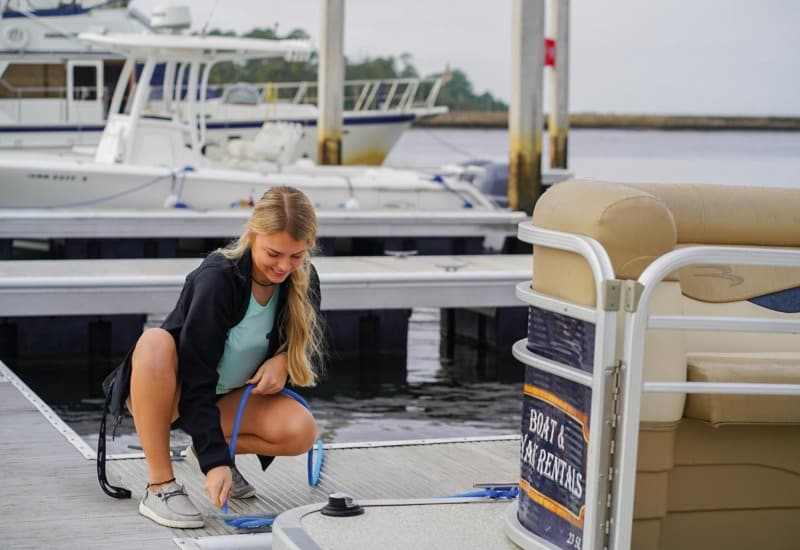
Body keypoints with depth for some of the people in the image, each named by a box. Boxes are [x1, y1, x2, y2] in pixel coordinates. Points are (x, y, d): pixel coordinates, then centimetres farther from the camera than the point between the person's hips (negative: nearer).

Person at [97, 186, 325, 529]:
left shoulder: (302, 280, -12)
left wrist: (283, 360, -18)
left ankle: (204, 446, 6)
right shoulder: (217, 279, -29)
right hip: (174, 391, -5)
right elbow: (196, 379, -31)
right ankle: (160, 487, -29)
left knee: (301, 432, -23)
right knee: (155, 343, -39)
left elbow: (307, 345, 6)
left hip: (227, 396, 5)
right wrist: (216, 462, -37)